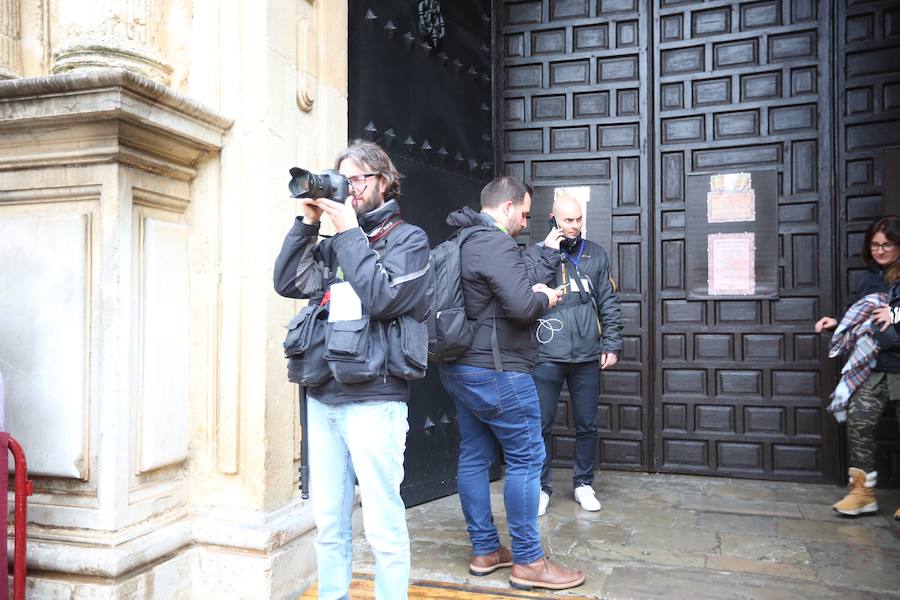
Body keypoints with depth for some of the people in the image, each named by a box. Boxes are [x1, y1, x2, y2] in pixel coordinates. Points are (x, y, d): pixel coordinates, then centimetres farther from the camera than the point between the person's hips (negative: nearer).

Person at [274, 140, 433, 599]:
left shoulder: (408, 238, 1)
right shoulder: (336, 243, 17)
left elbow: (382, 298, -15)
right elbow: (287, 282, 7)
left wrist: (349, 231, -10)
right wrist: (307, 223, 3)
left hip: (373, 400, -6)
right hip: (322, 397, 6)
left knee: (382, 525, 0)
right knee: (328, 521, 14)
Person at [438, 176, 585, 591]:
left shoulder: (465, 243, 15)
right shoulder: (495, 244, -17)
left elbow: (520, 281, 19)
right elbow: (522, 304, -25)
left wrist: (549, 252, 24)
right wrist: (546, 299, -5)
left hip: (460, 368, 10)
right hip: (497, 372, -10)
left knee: (474, 457, 12)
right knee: (526, 459, -1)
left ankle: (485, 551, 23)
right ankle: (528, 562, 7)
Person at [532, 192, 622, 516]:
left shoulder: (596, 255, 9)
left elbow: (609, 303, 10)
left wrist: (611, 344, 3)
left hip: (587, 356, 2)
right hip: (547, 356, -2)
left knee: (587, 425, 11)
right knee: (541, 425, 3)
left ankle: (584, 484, 28)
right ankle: (541, 486, 19)